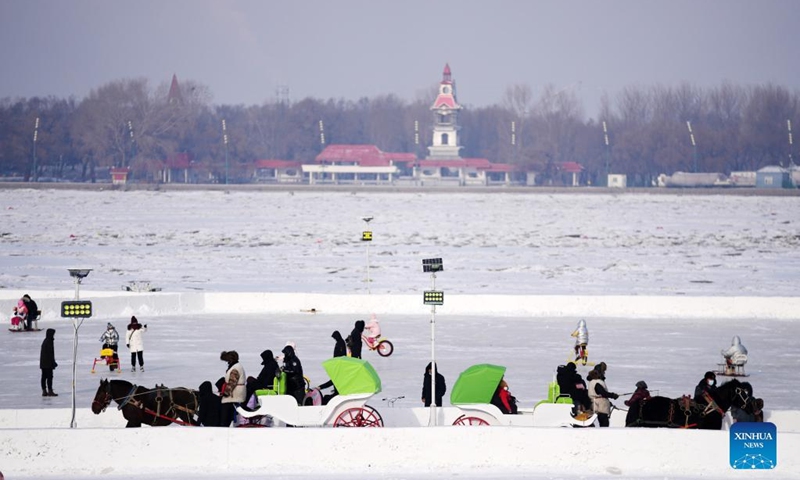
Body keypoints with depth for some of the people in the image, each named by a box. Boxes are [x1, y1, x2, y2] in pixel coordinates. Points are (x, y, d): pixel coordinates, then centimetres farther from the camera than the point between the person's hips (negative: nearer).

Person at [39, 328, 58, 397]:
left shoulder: (45, 341, 12)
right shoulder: (49, 342, -16)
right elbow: (50, 353, -19)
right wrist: (53, 362, -14)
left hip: (43, 363, 9)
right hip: (48, 363, -9)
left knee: (44, 377, 10)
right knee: (49, 376, -4)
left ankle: (44, 391, 14)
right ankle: (50, 391, -3)